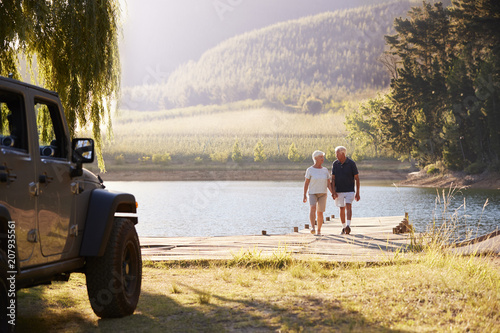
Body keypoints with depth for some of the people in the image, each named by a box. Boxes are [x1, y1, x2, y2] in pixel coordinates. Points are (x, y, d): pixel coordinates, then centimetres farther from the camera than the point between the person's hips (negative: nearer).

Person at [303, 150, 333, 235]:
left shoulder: (325, 170, 4)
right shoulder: (310, 170, -4)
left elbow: (328, 184, 4)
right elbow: (306, 183, -2)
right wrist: (304, 195, -8)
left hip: (323, 194, 3)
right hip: (313, 193, -3)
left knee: (320, 213, 1)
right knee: (313, 208, -26)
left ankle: (319, 230, 16)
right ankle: (312, 227, -33)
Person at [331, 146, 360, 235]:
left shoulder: (351, 163, -6)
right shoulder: (335, 164, 3)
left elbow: (357, 178, -2)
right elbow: (333, 178, 2)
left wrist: (357, 192, -4)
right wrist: (333, 191, -10)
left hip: (349, 191, -3)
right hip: (339, 191, 3)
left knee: (348, 206, -19)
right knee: (342, 209, 9)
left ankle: (348, 226, -29)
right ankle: (343, 227, 20)